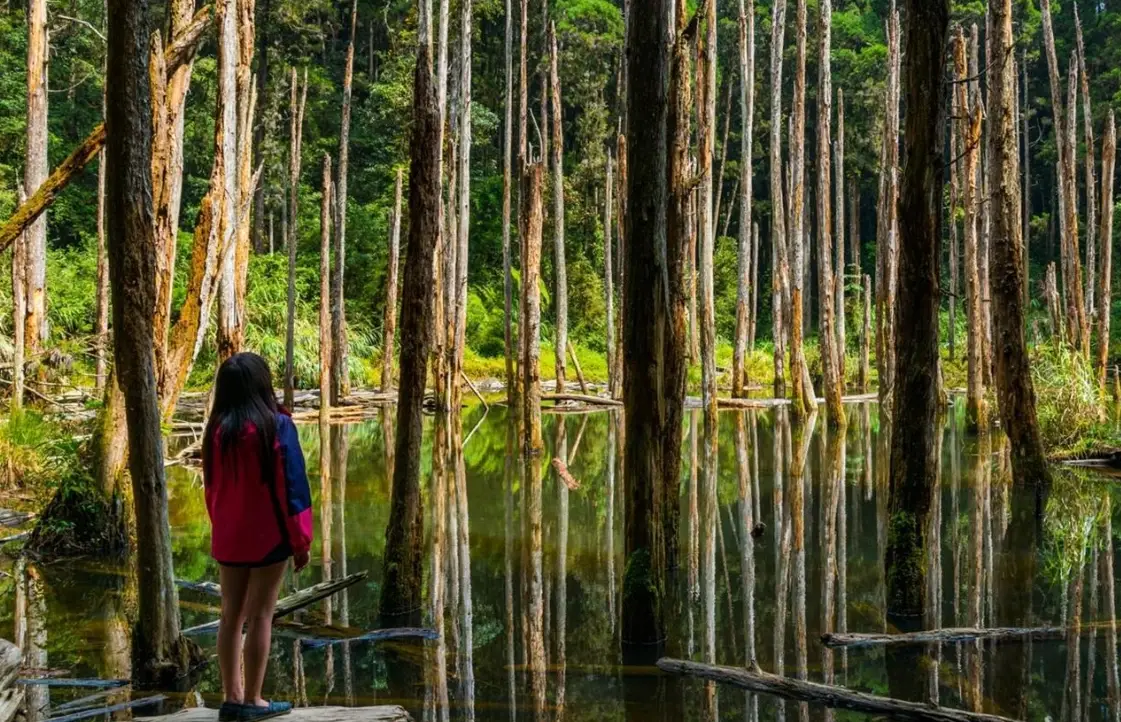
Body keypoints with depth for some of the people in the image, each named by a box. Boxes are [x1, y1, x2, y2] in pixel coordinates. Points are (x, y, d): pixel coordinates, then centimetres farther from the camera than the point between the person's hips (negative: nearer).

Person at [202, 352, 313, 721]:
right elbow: (291, 484, -11)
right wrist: (300, 539, -5)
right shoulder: (276, 425, -12)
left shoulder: (217, 428, 2)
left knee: (231, 615, 10)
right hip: (268, 535, -5)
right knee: (260, 616, -1)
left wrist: (220, 528, 17)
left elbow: (211, 486, 9)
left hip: (228, 537, 5)